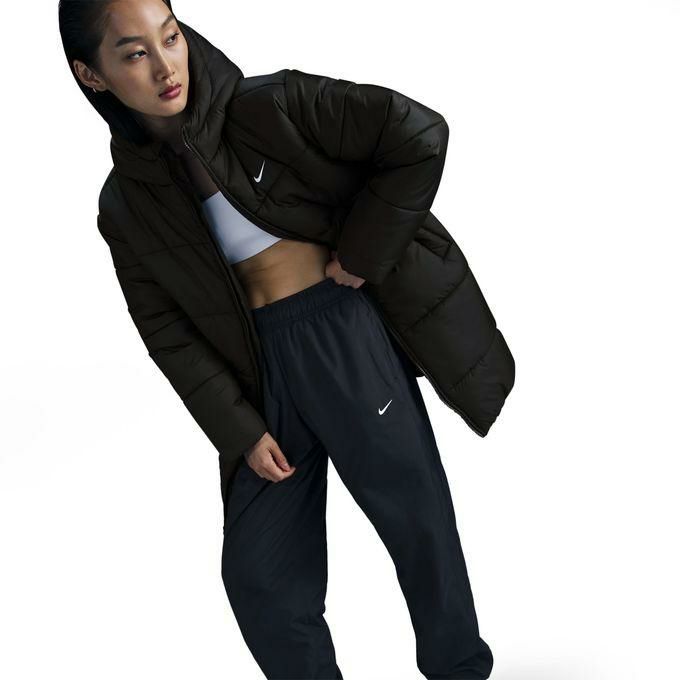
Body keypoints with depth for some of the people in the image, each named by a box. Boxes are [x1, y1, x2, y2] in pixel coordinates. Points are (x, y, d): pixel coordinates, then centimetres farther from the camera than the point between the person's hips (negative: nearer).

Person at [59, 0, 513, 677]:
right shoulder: (126, 206, 2)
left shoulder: (273, 107, -9)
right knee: (257, 574, 6)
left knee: (416, 518, 7)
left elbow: (420, 133, -11)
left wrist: (361, 254, -10)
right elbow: (169, 332, 3)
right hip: (259, 370, 3)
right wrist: (240, 430, -4)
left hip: (346, 334, -3)